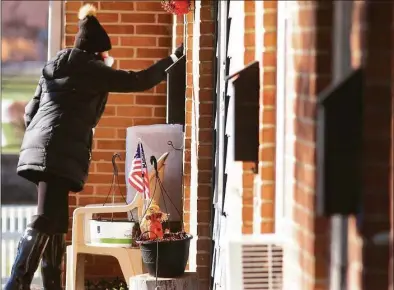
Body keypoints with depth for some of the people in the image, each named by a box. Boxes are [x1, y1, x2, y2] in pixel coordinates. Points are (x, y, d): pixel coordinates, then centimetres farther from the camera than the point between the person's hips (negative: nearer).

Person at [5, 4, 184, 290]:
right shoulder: (88, 69, -1)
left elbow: (30, 111, 22)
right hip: (60, 152, -9)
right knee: (46, 220, -14)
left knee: (56, 222, 9)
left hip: (40, 148, 9)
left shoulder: (56, 68, 22)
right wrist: (174, 58, 4)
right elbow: (138, 81, -4)